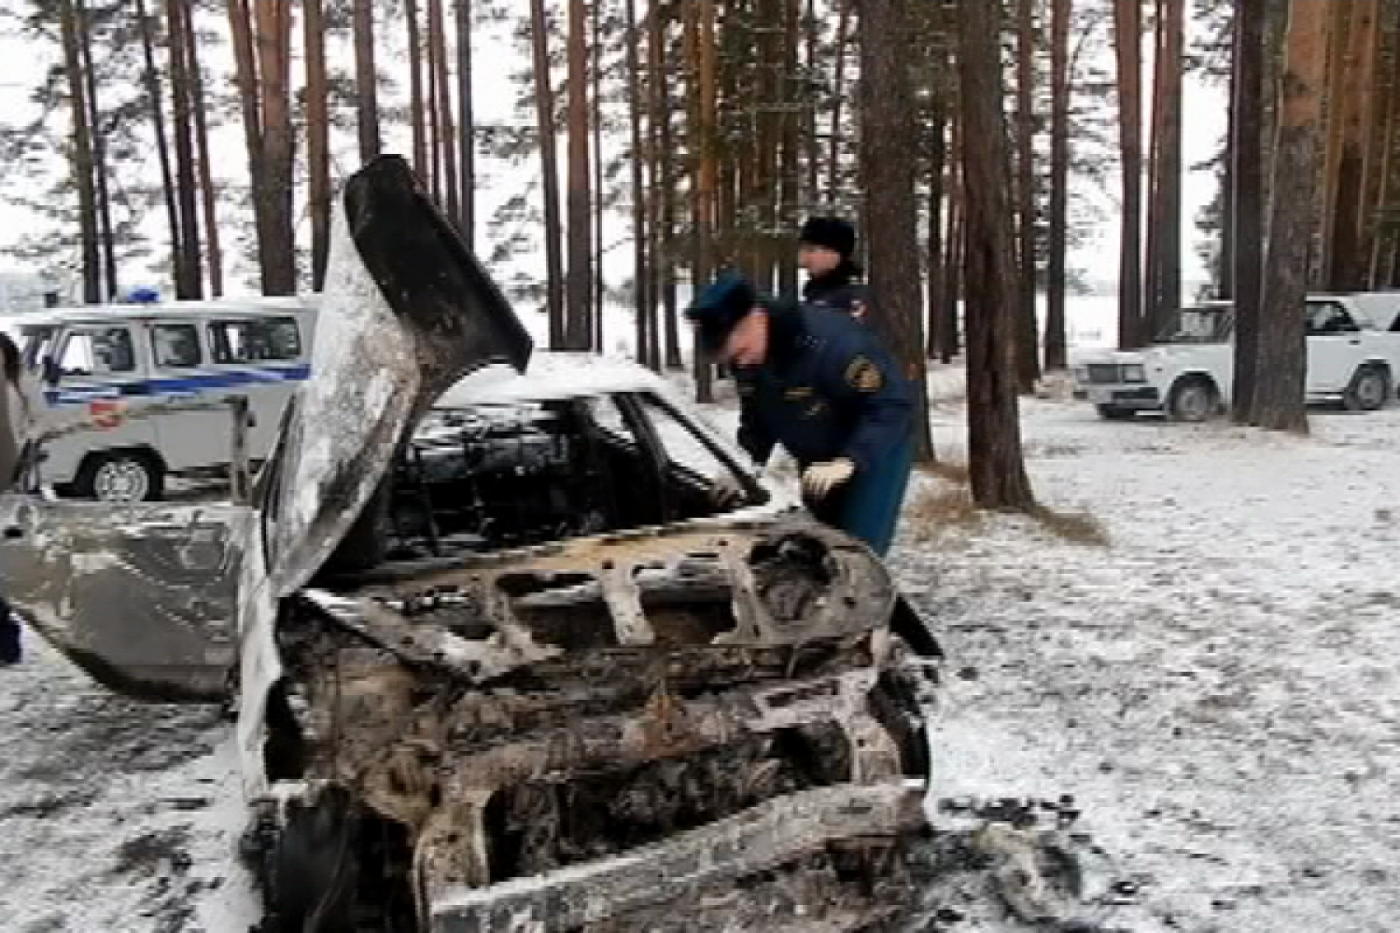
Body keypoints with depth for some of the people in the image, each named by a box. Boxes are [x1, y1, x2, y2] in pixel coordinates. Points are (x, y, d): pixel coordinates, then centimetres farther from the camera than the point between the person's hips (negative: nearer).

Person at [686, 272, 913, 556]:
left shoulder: (828, 340, -33)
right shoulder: (746, 360, -9)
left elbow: (892, 402, -32)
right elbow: (757, 418, 6)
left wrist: (848, 461, -40)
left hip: (875, 450, -7)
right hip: (818, 461, 7)